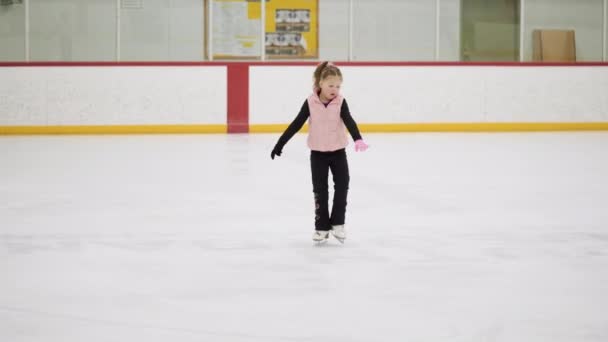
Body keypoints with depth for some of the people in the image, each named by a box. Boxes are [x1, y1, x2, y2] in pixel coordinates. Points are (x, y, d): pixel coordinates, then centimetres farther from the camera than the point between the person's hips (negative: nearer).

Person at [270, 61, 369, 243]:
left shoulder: (340, 102, -11)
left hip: (338, 152, 0)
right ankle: (322, 227, 11)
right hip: (318, 153, 0)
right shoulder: (311, 103, -10)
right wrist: (279, 144, -5)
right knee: (320, 190, 3)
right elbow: (296, 125, -5)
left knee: (342, 186, -1)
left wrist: (358, 139, -43)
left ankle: (337, 223, 13)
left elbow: (349, 122, -24)